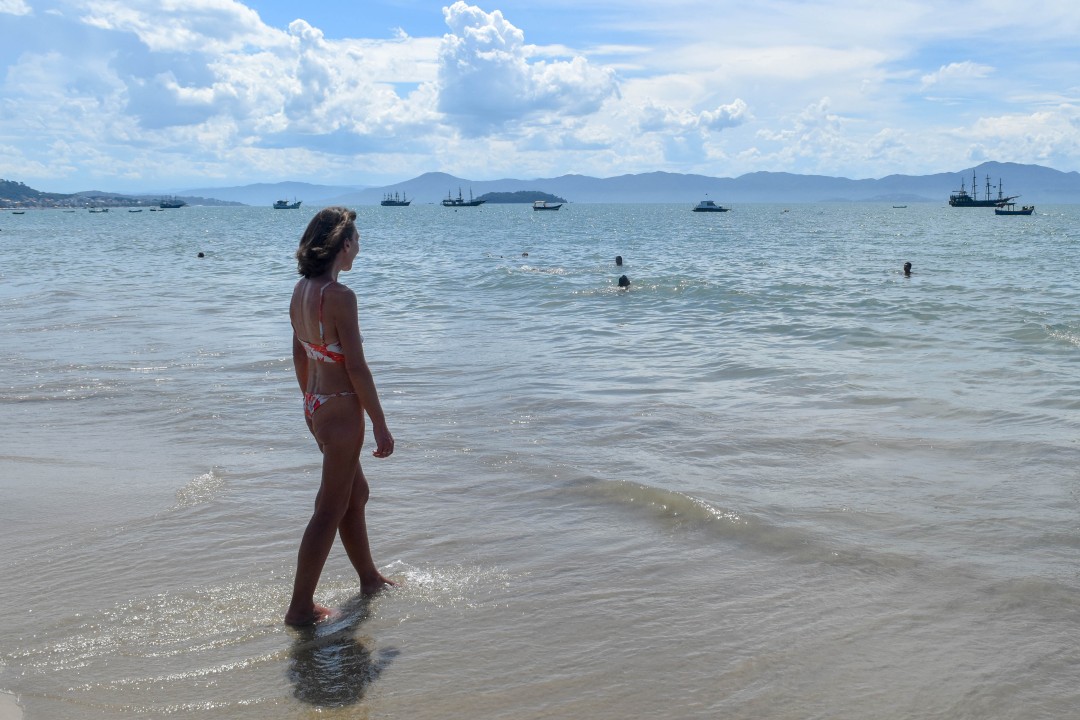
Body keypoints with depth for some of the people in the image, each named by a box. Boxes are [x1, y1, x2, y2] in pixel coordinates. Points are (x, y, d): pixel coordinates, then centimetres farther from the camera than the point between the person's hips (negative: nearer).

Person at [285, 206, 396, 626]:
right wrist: (380, 425, -13)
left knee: (356, 493, 23)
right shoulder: (339, 296, -21)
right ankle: (301, 608, 11)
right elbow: (356, 367, -20)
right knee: (330, 510, 2)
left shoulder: (300, 292, 5)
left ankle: (370, 578, 39)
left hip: (316, 405, 9)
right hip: (341, 408, -9)